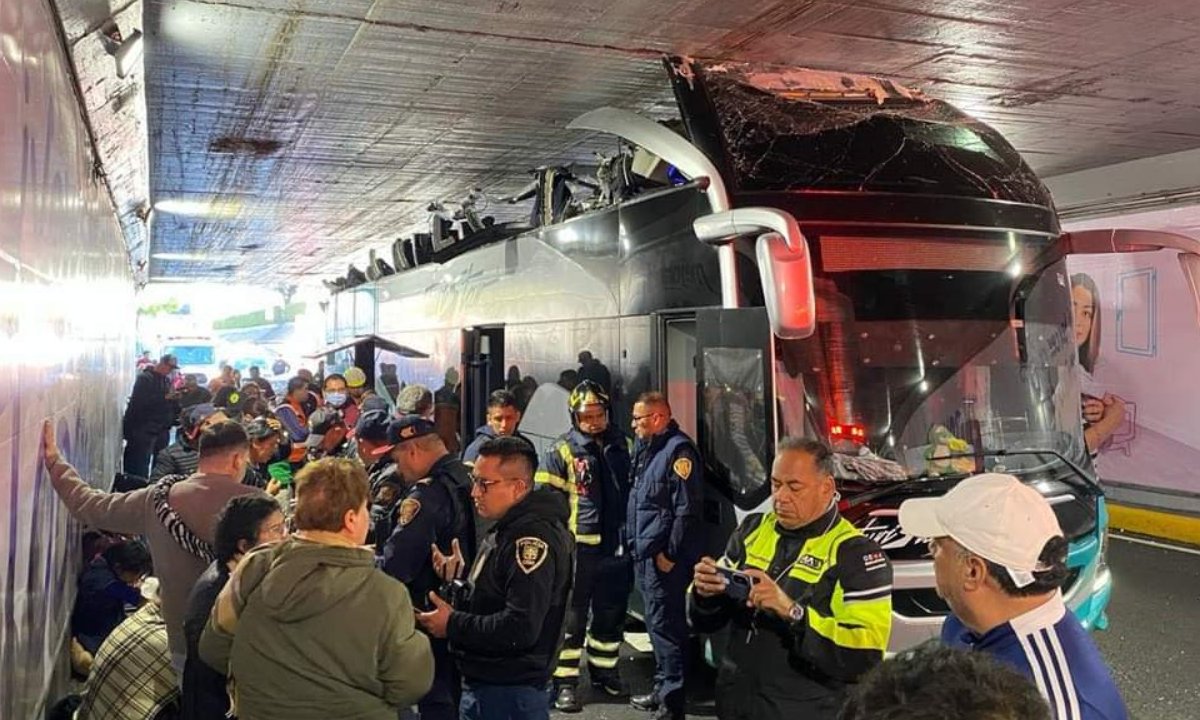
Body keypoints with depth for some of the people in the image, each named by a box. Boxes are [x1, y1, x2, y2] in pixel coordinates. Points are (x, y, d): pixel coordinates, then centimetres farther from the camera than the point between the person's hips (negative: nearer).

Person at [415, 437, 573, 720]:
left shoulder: (533, 539, -23)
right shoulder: (509, 529, 11)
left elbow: (521, 628, -28)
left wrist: (453, 624, -18)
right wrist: (461, 577, 1)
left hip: (509, 693, -10)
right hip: (485, 681, 10)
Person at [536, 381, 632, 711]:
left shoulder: (623, 445, 7)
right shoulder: (562, 451, -6)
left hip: (617, 545, 5)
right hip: (579, 546, -5)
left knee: (612, 614, 16)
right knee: (572, 616, 3)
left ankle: (604, 670, 33)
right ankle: (565, 681, 10)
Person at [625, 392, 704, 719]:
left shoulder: (679, 450, -15)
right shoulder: (645, 447, 15)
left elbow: (687, 508, -19)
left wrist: (670, 553, -19)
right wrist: (634, 542, 18)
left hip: (664, 555, -10)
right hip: (645, 553, 10)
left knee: (666, 625, -6)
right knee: (657, 622, 18)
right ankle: (663, 688, 29)